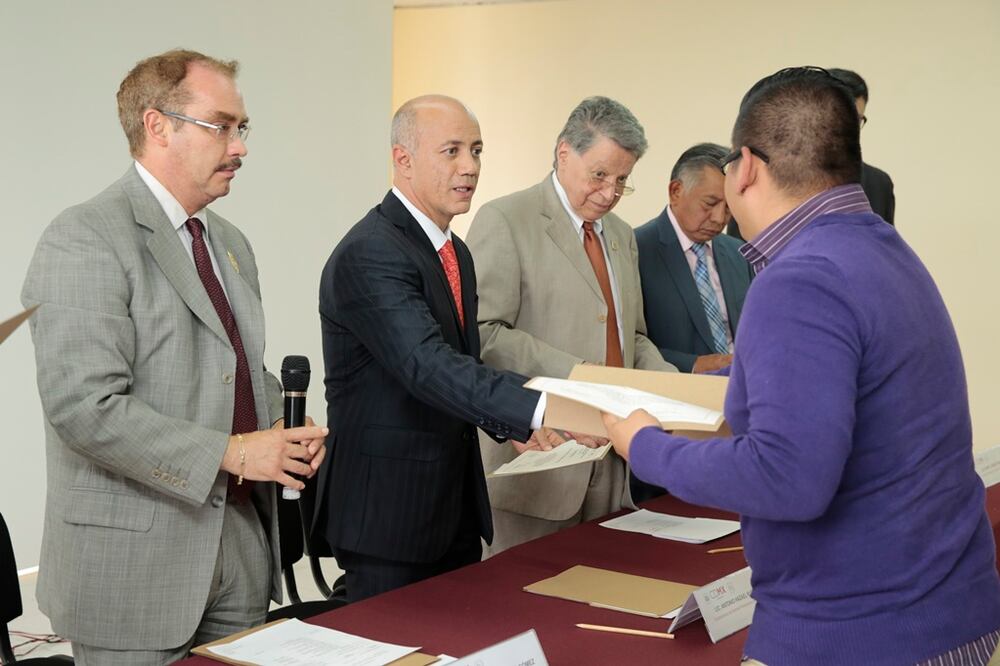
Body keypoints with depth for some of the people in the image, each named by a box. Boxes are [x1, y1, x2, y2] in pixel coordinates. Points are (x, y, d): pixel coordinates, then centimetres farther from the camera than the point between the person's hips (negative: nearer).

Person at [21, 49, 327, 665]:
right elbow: (85, 408, -22)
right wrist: (230, 453, -21)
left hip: (242, 548, 8)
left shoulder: (230, 243, 15)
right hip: (136, 561, -7)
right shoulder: (86, 239, -13)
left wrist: (282, 428, 2)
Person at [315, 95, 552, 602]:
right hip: (388, 510, -9)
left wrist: (517, 426, -1)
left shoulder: (455, 253, 12)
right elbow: (428, 366, -32)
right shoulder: (369, 254, -19)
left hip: (457, 504, 9)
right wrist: (541, 410, -43)